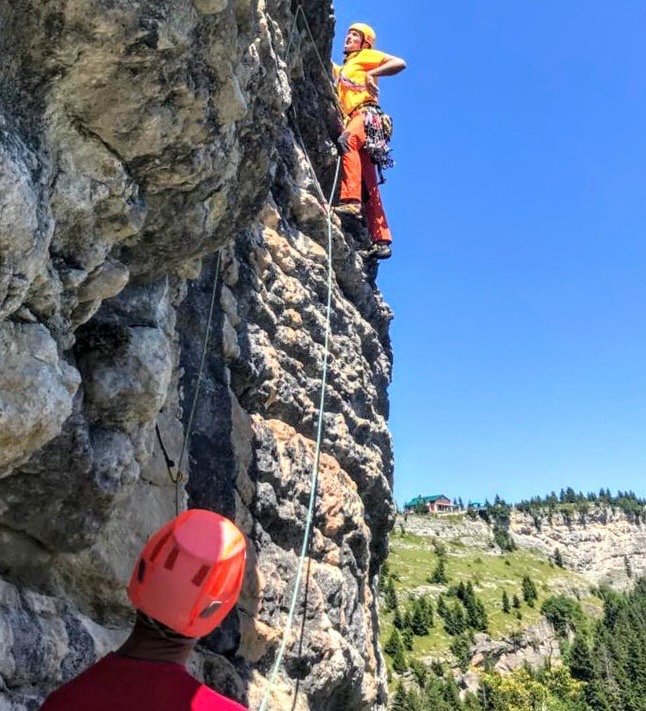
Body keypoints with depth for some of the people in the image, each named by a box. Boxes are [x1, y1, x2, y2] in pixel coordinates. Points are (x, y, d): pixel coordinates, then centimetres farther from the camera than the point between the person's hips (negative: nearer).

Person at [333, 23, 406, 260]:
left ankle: (351, 201, -53)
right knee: (369, 189, 0)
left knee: (347, 140, -40)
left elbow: (400, 63, 3)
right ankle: (381, 241, -2)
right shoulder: (341, 70, 36)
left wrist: (371, 74, -4)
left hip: (367, 115, -8)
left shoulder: (366, 56, 15)